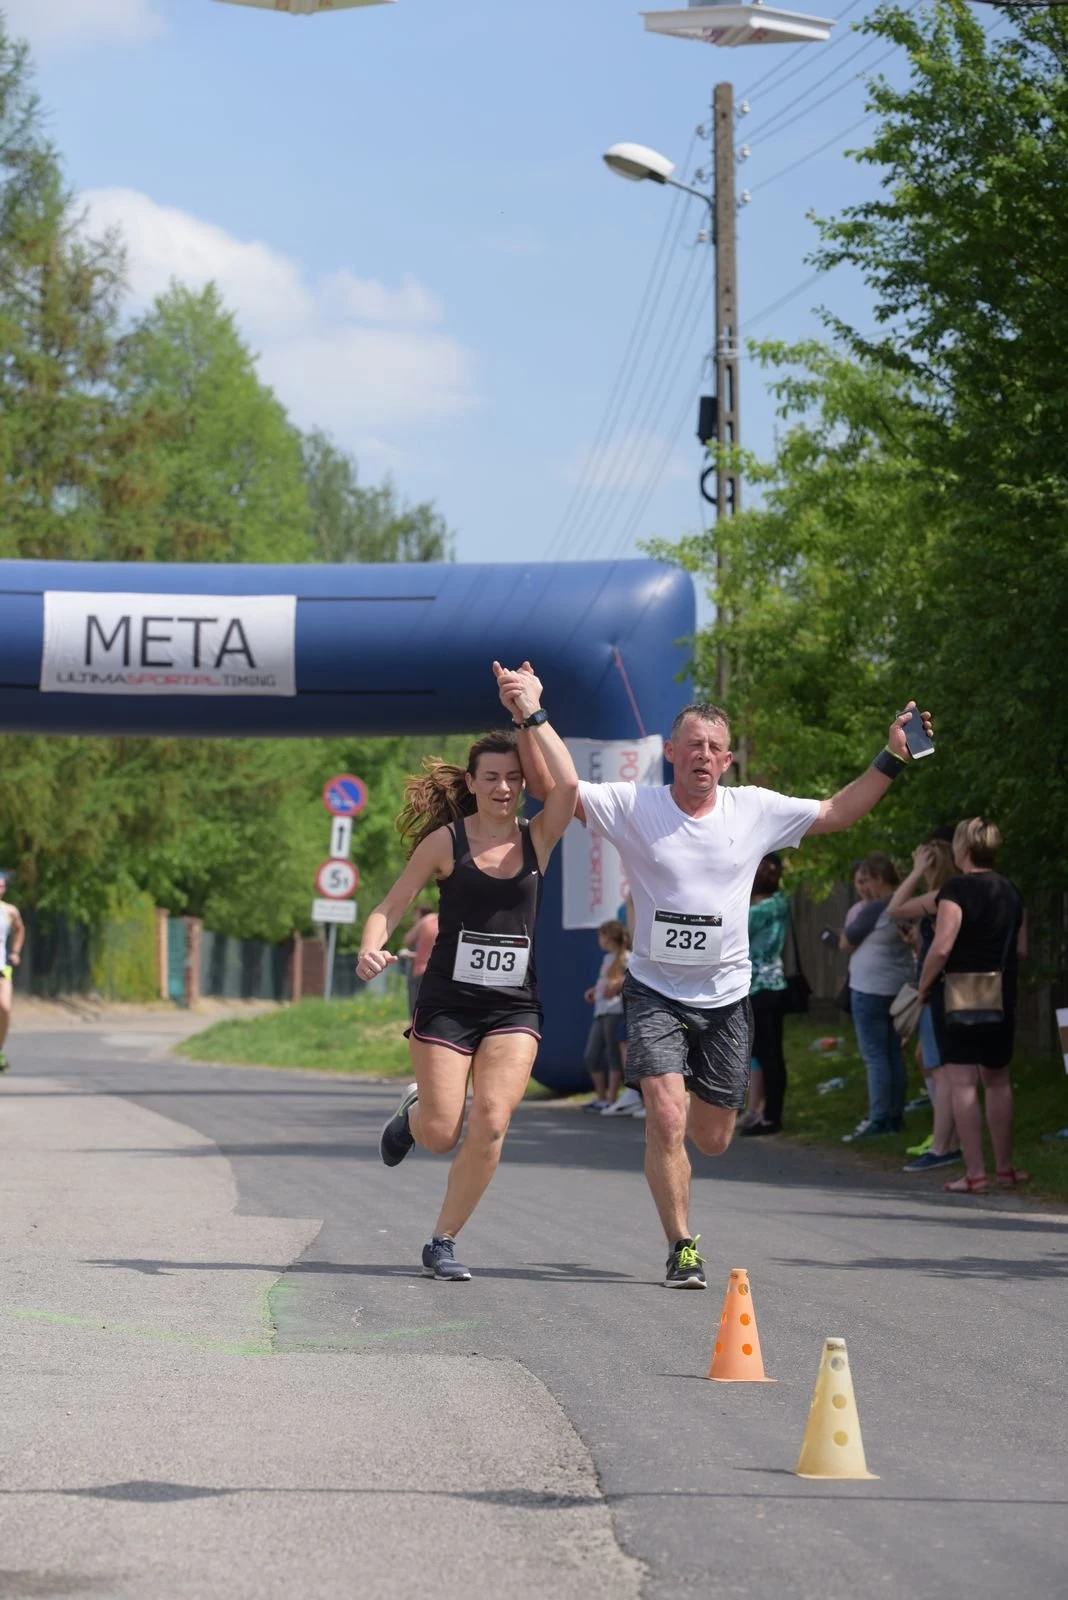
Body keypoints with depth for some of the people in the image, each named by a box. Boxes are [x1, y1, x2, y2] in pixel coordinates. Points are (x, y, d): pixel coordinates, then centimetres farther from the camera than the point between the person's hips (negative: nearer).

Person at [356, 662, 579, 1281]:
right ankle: (415, 1113, 36)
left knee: (491, 1125, -14)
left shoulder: (537, 838, 3)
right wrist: (372, 949, -20)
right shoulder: (446, 841, -1)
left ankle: (444, 1241, 4)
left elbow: (569, 784, -16)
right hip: (448, 1002, -1)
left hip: (515, 1007, 1)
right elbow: (390, 908, 0)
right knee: (440, 1136, -3)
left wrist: (532, 713, -17)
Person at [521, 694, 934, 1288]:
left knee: (713, 1139, 10)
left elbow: (836, 813, 11)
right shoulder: (632, 805, -7)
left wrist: (893, 760, 4)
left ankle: (687, 1099, 48)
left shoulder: (757, 810, -1)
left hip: (726, 996, 3)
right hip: (656, 992, -3)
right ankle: (682, 1249, -4)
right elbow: (548, 786, -10)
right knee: (666, 1120, -18)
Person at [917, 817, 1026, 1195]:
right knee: (998, 1081, 16)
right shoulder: (1010, 891, 9)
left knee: (963, 1083, -4)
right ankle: (1004, 1168, 20)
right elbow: (1021, 947, 13)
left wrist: (924, 986, -7)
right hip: (1003, 1000, 7)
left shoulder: (957, 889, -12)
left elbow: (942, 946, -19)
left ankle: (974, 1173, -8)